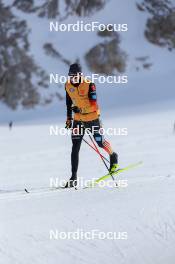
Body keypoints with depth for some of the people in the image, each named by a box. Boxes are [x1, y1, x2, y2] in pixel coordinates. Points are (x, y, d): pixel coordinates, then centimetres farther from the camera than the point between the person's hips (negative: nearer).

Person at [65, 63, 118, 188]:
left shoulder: (89, 85, -18)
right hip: (78, 120, 4)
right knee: (75, 148, -5)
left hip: (92, 118, -4)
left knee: (100, 142, 10)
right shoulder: (68, 86, -1)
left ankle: (113, 157, 43)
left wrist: (81, 109, -39)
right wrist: (69, 118, 19)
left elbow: (94, 105, -23)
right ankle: (74, 177, -4)